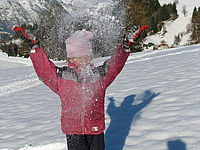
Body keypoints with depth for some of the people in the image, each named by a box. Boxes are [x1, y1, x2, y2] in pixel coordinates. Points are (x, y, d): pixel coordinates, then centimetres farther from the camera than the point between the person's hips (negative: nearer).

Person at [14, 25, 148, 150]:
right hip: (73, 129, -2)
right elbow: (43, 67, 5)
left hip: (96, 128, 2)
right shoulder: (61, 76, 2)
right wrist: (34, 47, 5)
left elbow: (115, 64, 12)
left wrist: (125, 47, 6)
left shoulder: (99, 74, 7)